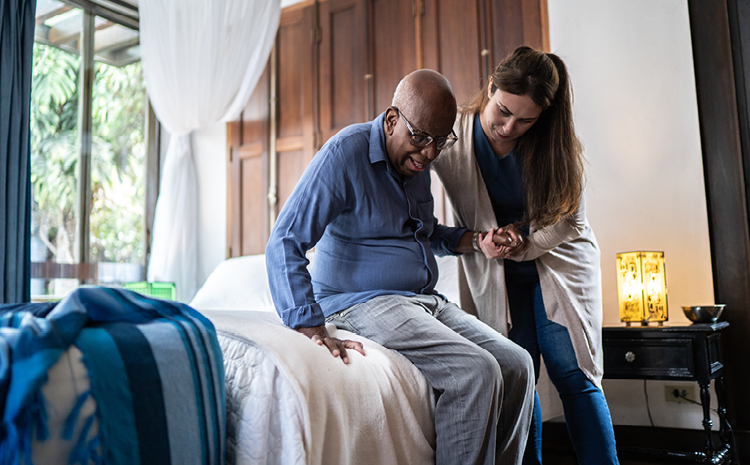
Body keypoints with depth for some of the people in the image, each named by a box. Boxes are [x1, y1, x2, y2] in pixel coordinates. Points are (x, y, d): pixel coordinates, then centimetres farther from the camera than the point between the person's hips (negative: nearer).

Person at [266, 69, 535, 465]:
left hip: (425, 300, 8)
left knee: (517, 366, -5)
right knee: (476, 372, -25)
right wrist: (311, 328, -30)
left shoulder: (417, 160, 11)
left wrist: (469, 241, 7)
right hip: (363, 302, -8)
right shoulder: (346, 153, -14)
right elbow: (284, 244, -19)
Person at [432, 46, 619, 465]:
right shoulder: (452, 136, -14)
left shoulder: (553, 144, -11)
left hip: (558, 262, 0)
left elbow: (568, 220, -4)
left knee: (573, 374, -5)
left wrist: (524, 242, -21)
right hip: (495, 274, 0)